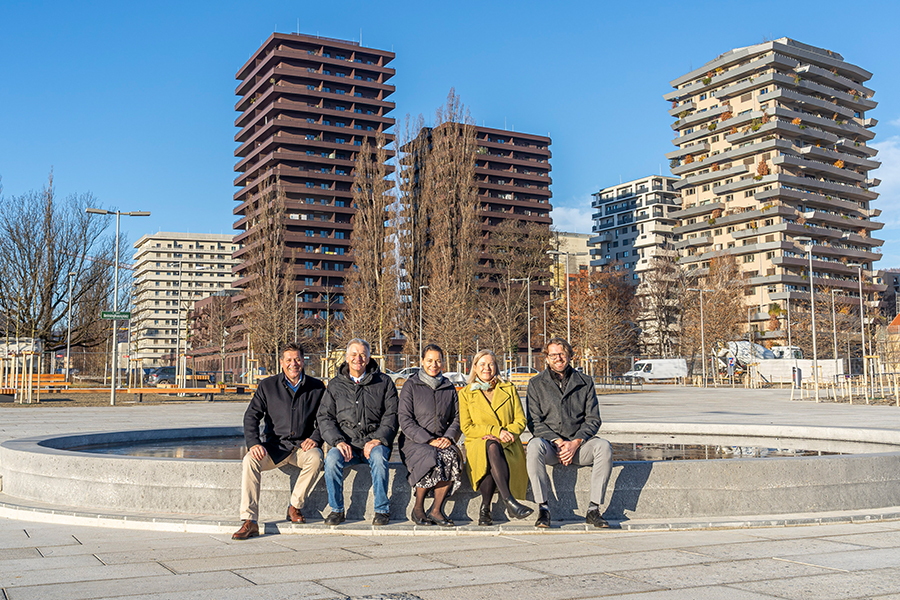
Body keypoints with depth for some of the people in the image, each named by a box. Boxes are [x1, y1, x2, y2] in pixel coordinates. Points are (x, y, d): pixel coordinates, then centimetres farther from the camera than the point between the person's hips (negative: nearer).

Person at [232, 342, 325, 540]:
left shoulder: (316, 387, 7)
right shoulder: (267, 386, 6)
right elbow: (251, 416, 0)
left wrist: (315, 438, -11)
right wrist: (254, 443, -16)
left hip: (302, 446, -1)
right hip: (274, 445, 1)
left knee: (315, 458, -34)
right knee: (250, 460, -28)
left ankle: (295, 506, -13)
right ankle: (249, 521, -26)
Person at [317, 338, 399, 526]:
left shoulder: (383, 382, 9)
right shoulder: (335, 385, 13)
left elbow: (391, 415, 3)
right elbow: (325, 418, 6)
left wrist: (378, 440, -13)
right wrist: (338, 441, -11)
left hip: (376, 442, -1)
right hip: (346, 443, 2)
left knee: (379, 457, -35)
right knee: (332, 458, -29)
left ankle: (382, 509, -18)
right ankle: (336, 510, -11)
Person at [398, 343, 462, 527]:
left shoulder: (449, 389, 16)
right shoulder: (411, 386, 3)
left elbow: (457, 418, 16)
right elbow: (405, 420, -5)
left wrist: (448, 437, -5)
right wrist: (428, 440, -15)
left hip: (442, 441, 3)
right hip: (413, 442, -3)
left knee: (451, 457, -31)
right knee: (431, 458, -35)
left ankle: (436, 510, -22)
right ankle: (418, 508, -17)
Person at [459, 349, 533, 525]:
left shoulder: (509, 389, 17)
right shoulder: (465, 394, 12)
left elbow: (520, 421, 11)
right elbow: (466, 427, 2)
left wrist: (506, 434, -11)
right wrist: (496, 431, -12)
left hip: (507, 445, 1)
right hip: (478, 446, -1)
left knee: (493, 447, -37)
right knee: (492, 447, -39)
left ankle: (485, 508, -34)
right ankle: (510, 502, -50)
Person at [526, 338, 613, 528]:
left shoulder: (585, 382, 9)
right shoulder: (536, 384, 6)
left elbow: (593, 420, 4)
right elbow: (534, 422, 0)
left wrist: (575, 443, -13)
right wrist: (558, 442, -14)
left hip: (578, 443, 1)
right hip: (549, 442, -1)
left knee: (603, 446, -29)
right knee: (534, 446, -35)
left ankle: (593, 509, -23)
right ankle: (543, 508, -29)